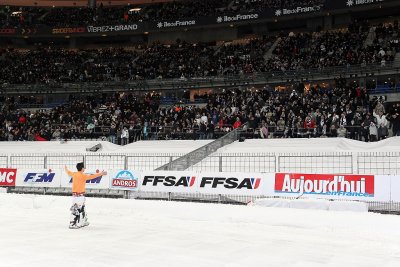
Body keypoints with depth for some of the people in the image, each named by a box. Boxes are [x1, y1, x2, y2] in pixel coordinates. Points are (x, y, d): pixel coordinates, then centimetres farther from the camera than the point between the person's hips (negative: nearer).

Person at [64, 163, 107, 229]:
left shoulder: (74, 174, 9)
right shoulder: (83, 175, -14)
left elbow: (69, 173, 29)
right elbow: (92, 176, -20)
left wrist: (66, 169, 51)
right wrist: (101, 173, -18)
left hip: (74, 194, 9)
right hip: (80, 195, -9)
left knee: (81, 209, 19)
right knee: (76, 210, -7)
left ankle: (83, 222, 29)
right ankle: (72, 224, -7)